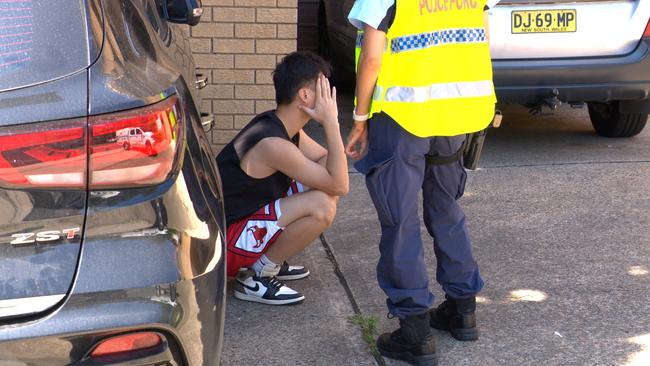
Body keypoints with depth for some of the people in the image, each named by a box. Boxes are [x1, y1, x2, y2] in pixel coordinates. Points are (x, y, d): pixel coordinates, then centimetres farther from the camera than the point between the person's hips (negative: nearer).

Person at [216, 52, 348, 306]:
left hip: (244, 218, 10)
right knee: (321, 207, -26)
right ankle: (254, 279, -10)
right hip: (219, 245, -10)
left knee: (325, 190, 6)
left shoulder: (282, 127, 3)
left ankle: (270, 262, 12)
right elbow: (340, 186, -25)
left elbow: (327, 161, 10)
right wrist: (331, 121, -23)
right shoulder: (272, 144, -28)